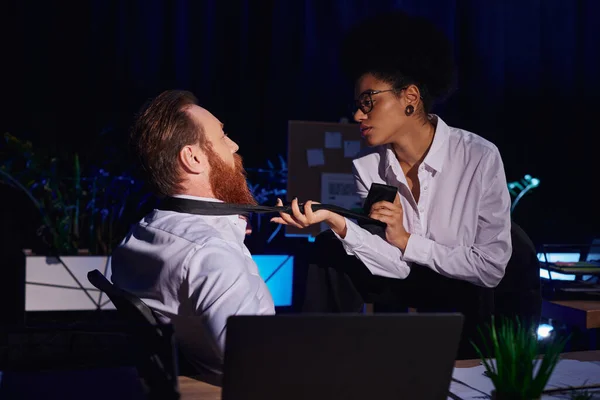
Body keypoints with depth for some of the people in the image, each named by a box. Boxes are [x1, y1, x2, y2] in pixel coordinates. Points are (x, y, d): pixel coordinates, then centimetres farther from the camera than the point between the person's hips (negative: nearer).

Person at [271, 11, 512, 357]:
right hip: (401, 295, 4)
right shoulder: (368, 166, -4)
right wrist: (338, 224, -28)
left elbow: (491, 269, -16)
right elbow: (398, 265, -12)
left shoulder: (480, 158, -15)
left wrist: (406, 241, -17)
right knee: (331, 249, -16)